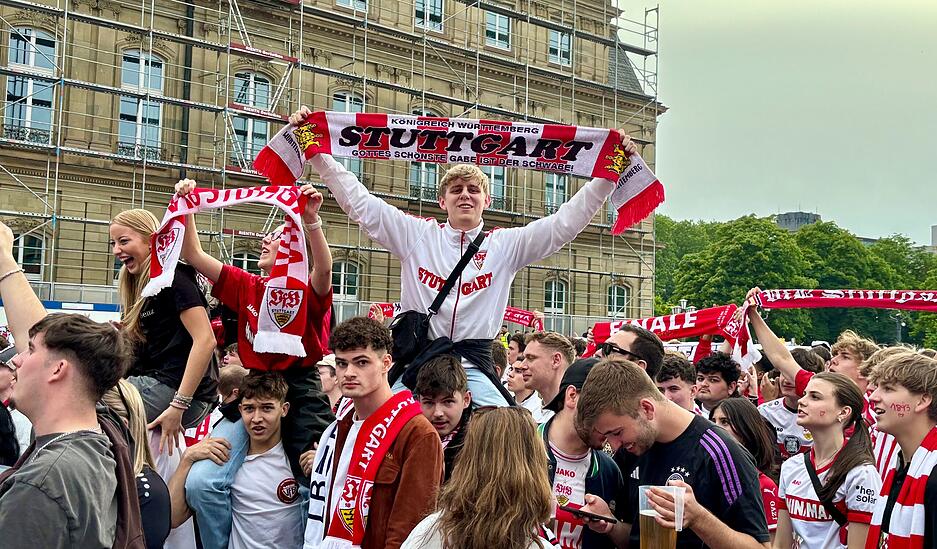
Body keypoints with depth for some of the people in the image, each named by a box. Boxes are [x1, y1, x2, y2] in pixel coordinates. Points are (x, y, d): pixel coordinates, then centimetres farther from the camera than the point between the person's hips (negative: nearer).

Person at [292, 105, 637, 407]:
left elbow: (566, 222, 3)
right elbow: (359, 202, 6)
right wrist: (315, 152, 0)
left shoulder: (506, 244, 8)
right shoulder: (418, 235, 8)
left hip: (473, 364, 0)